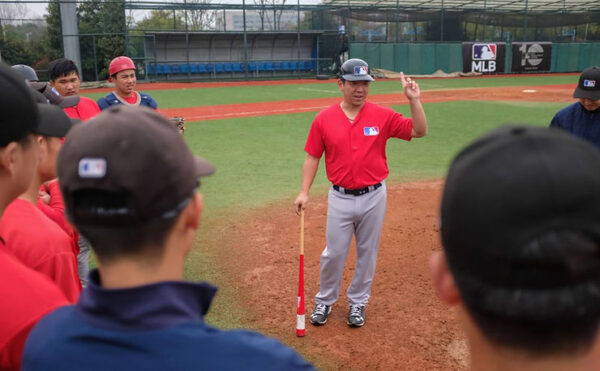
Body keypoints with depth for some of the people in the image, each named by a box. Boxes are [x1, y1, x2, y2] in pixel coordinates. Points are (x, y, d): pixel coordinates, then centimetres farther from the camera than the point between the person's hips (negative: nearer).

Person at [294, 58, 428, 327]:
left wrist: (414, 100, -18)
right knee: (333, 253, 7)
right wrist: (304, 192, -6)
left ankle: (358, 301, 31)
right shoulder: (324, 119, -4)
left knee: (367, 253, 12)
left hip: (373, 197, 1)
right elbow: (312, 157, 1)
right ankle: (325, 301, 29)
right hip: (340, 198, 0)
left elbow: (419, 131, -4)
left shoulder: (382, 116, -4)